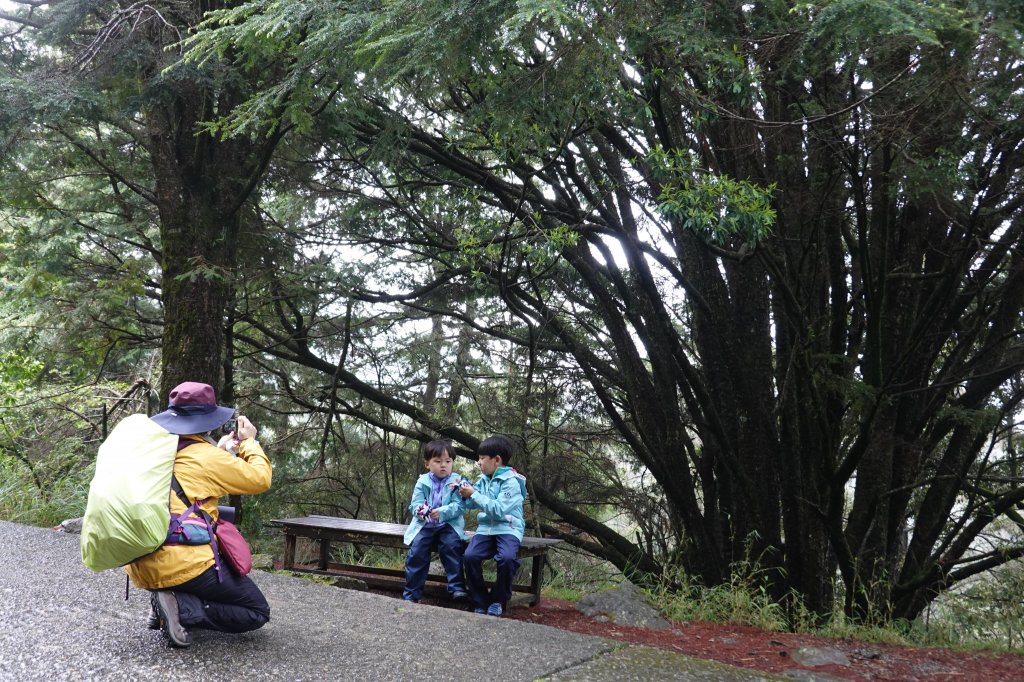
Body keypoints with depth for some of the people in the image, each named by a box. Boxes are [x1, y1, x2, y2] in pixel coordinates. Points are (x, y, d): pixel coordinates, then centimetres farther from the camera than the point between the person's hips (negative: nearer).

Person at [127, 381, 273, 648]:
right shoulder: (207, 457, -10)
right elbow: (260, 479, -2)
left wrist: (221, 450, 28)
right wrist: (249, 443, 12)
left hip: (142, 566, 8)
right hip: (183, 565, -8)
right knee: (258, 611, 7)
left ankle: (165, 600, 10)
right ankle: (182, 607, -12)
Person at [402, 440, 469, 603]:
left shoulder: (457, 482, 2)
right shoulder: (422, 482, 8)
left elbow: (459, 506, -8)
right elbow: (415, 504, 2)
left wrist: (442, 512, -26)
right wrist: (421, 511, -23)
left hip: (448, 524, -1)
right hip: (425, 524, 2)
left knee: (451, 546, -28)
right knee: (416, 551, -17)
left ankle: (457, 587, -20)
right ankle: (411, 594, -6)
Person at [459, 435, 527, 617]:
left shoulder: (511, 481, -10)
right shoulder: (483, 480, 11)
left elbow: (499, 510, -21)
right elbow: (472, 504, 18)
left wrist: (473, 494, -19)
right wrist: (465, 495, -3)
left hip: (507, 528, -5)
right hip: (486, 528, 5)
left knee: (507, 558, -34)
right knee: (470, 556, -23)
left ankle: (497, 600, -9)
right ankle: (480, 602, -7)